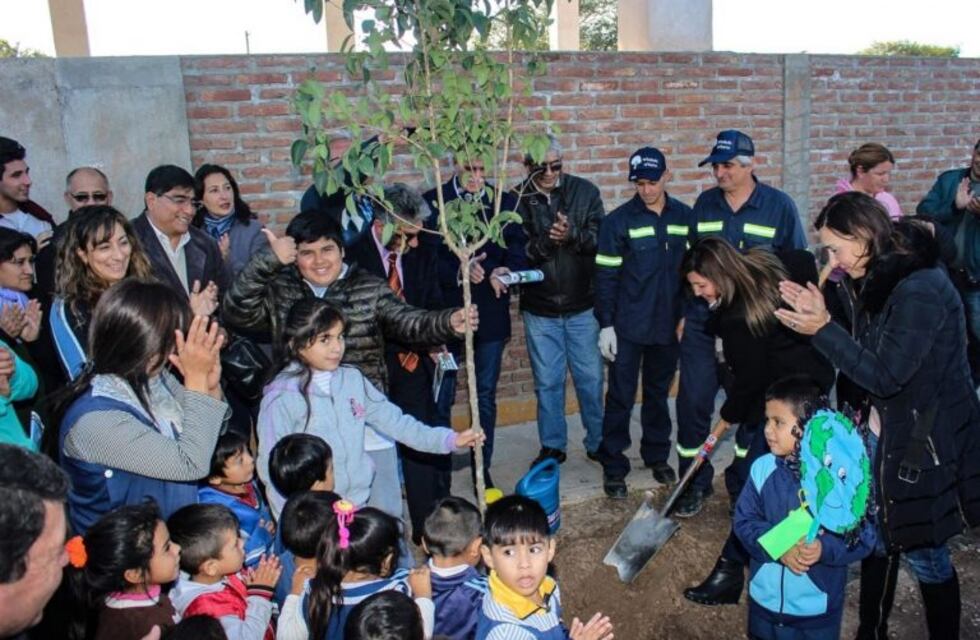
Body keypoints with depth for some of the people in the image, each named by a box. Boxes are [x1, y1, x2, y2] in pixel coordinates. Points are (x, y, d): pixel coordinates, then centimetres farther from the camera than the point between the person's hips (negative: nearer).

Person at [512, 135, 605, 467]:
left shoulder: (585, 191, -3)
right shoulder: (516, 200, -5)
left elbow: (601, 239, -9)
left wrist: (573, 235, -27)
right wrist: (546, 242, -28)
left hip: (583, 306, 0)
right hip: (539, 308, 0)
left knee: (590, 378, 11)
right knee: (548, 383, 11)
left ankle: (598, 442, 28)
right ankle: (552, 446, 28)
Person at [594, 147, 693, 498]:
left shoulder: (685, 216, 2)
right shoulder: (618, 220, -7)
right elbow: (605, 276, -7)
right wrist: (605, 325, -9)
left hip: (668, 324, 3)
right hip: (628, 327, -3)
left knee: (659, 393, 17)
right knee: (621, 397, 3)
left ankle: (657, 456, 32)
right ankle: (613, 466, 13)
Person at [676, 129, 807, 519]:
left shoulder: (779, 206, -2)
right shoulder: (704, 204, 7)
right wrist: (683, 312, 10)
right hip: (703, 322, 2)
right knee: (693, 401, 0)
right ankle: (695, 483, 15)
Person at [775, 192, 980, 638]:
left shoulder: (919, 291, -26)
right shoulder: (874, 280, 2)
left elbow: (885, 376, -25)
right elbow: (863, 353, 6)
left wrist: (822, 329, -24)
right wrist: (818, 314, -7)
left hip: (927, 444, -8)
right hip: (884, 433, 8)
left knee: (923, 553, 9)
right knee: (878, 538, 19)